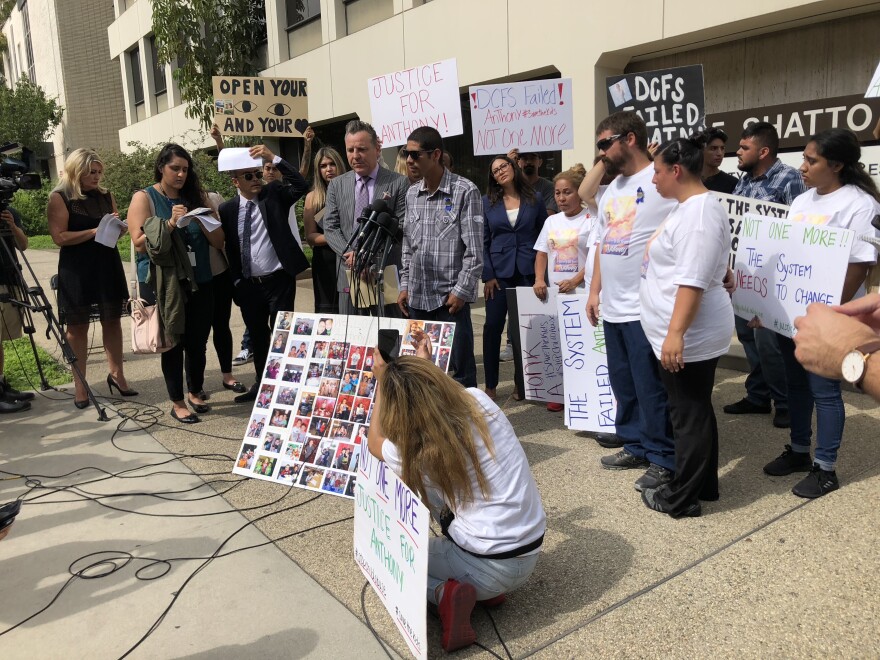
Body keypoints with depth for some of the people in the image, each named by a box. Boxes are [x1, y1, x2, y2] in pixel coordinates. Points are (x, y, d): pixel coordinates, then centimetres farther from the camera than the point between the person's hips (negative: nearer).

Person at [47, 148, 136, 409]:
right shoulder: (60, 198, -6)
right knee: (78, 326, 3)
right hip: (76, 270, -4)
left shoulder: (105, 195, 9)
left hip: (108, 265, 5)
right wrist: (95, 231, -19)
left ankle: (116, 373, 20)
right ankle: (80, 385, 10)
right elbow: (59, 237, -14)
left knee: (112, 320, 7)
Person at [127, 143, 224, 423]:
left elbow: (218, 241, 6)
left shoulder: (197, 196, 10)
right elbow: (140, 243, -10)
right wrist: (169, 223, -19)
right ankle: (177, 403, 15)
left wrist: (200, 219, -10)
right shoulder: (144, 198, 0)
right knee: (174, 342, 3)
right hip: (168, 285, -3)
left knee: (198, 342, 10)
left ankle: (195, 393, 29)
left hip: (201, 283, 4)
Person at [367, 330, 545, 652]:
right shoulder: (478, 399, -9)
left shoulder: (416, 451, -18)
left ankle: (445, 592, -5)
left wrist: (382, 381, 11)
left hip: (494, 567, -5)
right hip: (532, 551, 5)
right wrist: (427, 368, 22)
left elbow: (374, 442, 8)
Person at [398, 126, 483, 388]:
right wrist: (405, 285, 11)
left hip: (450, 297, -6)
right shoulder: (411, 194, 11)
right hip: (417, 297, 6)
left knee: (459, 368, 1)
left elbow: (474, 250, -9)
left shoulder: (465, 191, -7)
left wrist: (461, 291, -13)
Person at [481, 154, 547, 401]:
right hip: (499, 271, 0)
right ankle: (490, 384, 7)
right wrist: (487, 275, -5)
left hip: (528, 271, 0)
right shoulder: (487, 202, 6)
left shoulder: (534, 200, 7)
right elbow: (482, 241, 3)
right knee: (493, 325, -2)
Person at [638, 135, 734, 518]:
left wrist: (676, 333, -29)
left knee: (688, 415, 0)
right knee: (695, 411, 17)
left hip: (689, 336, -11)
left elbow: (692, 280, -26)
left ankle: (683, 498, 12)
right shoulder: (688, 208, 16)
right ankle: (702, 486, 30)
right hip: (683, 334, 11)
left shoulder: (700, 211, -18)